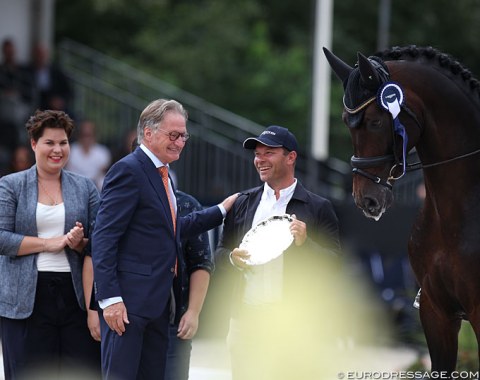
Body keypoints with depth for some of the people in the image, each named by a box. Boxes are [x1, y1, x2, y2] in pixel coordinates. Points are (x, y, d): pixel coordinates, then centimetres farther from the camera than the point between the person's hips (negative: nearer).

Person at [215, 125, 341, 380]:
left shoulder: (317, 208, 2)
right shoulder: (242, 203, 13)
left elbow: (333, 263, -2)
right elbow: (220, 251, 18)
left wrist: (304, 243, -19)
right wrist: (232, 258, -5)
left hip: (293, 320, -3)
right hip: (244, 318, 3)